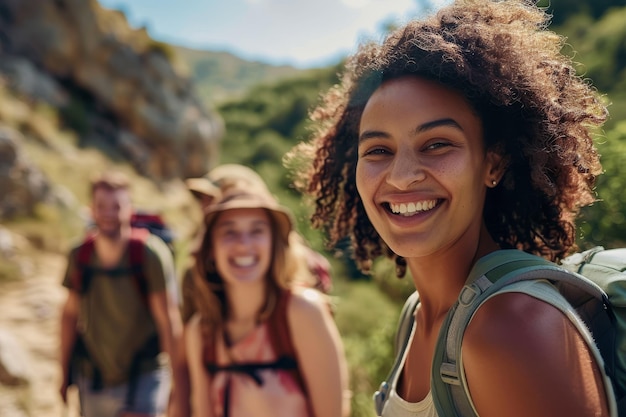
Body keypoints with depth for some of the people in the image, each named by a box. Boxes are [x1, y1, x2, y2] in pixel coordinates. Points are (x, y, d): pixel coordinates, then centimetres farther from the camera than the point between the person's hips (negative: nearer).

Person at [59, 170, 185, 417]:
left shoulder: (151, 254, -18)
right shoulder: (79, 256, -4)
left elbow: (168, 319, -16)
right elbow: (70, 314, 7)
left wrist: (177, 382, -15)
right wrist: (65, 373, 13)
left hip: (143, 377, -4)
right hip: (92, 380, 4)